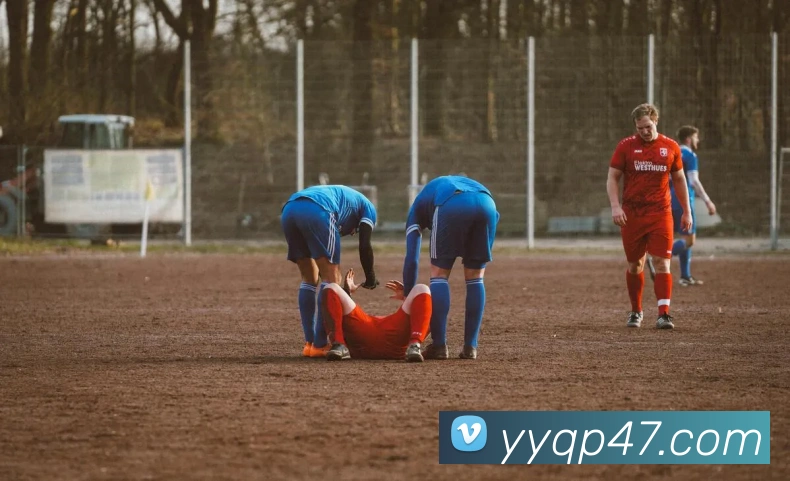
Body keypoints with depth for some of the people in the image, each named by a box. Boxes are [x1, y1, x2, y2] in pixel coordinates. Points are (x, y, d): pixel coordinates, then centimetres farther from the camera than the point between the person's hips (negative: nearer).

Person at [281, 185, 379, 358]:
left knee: (309, 279, 19)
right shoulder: (368, 208, 28)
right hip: (316, 212, -7)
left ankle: (309, 343, 15)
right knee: (332, 278, 2)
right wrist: (370, 279, 23)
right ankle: (319, 345, -3)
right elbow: (364, 246, 11)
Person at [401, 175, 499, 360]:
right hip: (487, 204, 3)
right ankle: (470, 347, 14)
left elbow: (411, 259, 26)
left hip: (451, 206, -3)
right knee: (475, 278, 17)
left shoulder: (418, 207, 35)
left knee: (439, 274, 11)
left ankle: (439, 345, 5)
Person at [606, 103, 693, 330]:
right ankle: (636, 311, 25)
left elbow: (679, 179, 15)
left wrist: (687, 211, 13)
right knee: (635, 265, 9)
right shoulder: (625, 146, 1)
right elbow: (612, 178, 3)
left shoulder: (670, 147, 5)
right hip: (632, 215, 0)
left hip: (660, 214, 0)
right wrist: (615, 206, -11)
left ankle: (663, 314, -15)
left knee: (662, 263, -11)